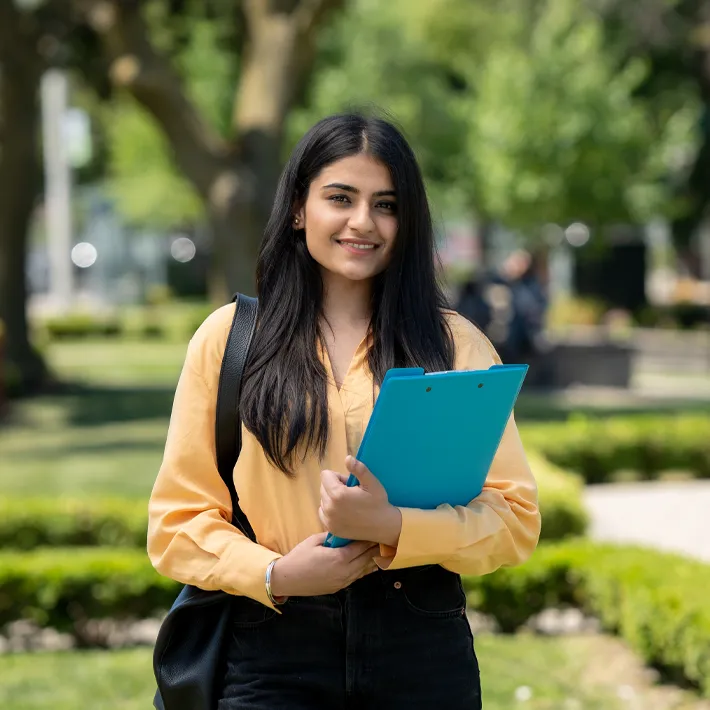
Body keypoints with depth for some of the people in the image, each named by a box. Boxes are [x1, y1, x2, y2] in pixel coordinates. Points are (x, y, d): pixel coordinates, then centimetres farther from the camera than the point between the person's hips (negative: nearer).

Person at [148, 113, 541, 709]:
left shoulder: (455, 344, 4)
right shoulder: (229, 338, 4)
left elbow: (516, 520, -2)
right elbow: (176, 523, 2)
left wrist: (391, 526, -18)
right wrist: (274, 573, -15)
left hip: (423, 651, 1)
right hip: (274, 650, 0)